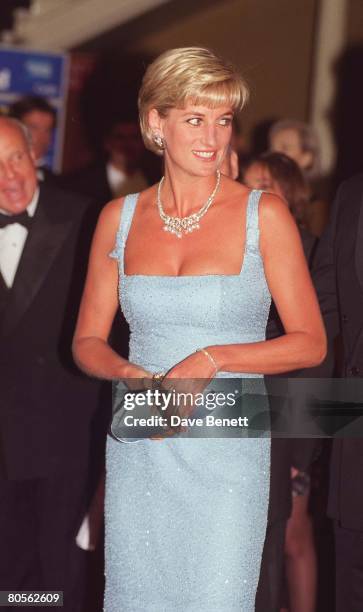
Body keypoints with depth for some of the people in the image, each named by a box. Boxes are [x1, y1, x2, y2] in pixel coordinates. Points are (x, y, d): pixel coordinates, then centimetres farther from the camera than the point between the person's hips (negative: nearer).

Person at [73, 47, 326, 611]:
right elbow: (88, 341, 11)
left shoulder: (264, 216, -3)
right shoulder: (120, 218, 5)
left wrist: (213, 359, -16)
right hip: (138, 452, 3)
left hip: (227, 453, -3)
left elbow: (310, 343, -2)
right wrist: (128, 373, -11)